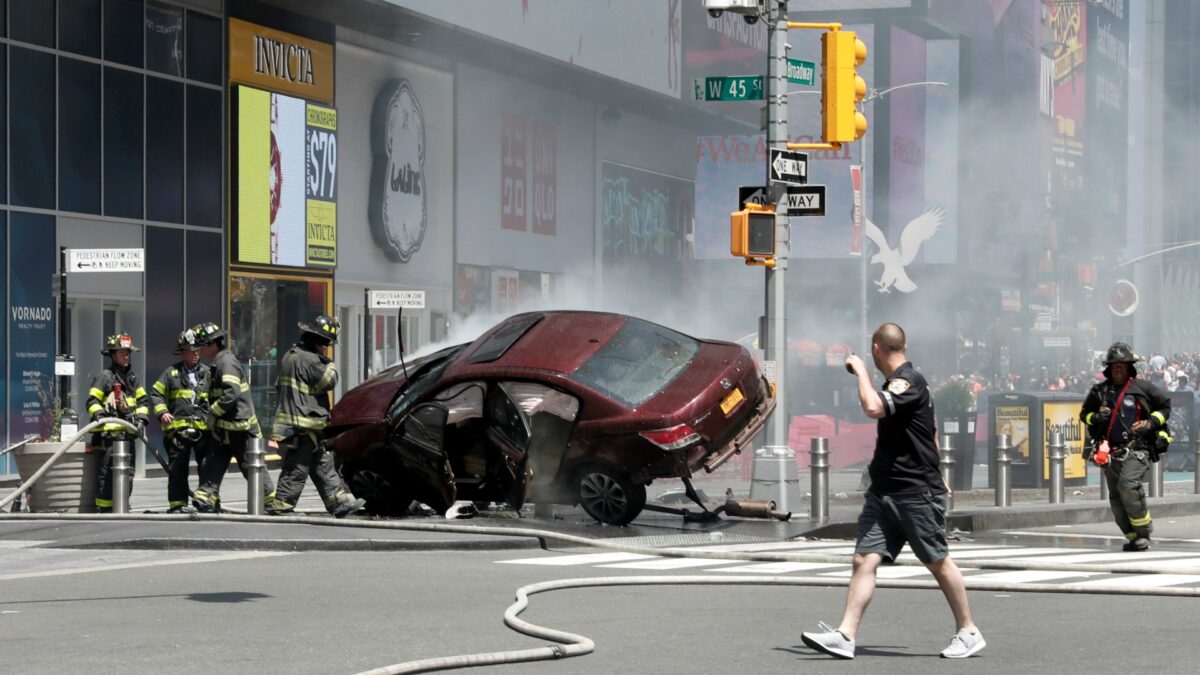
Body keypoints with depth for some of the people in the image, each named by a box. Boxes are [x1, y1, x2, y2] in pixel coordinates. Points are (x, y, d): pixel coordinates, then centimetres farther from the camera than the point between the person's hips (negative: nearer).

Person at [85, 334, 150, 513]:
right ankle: (104, 507, -9)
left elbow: (141, 401, 23)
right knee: (108, 471, -12)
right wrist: (99, 415, -25)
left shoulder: (132, 377, 19)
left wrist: (141, 419, 7)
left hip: (128, 432, 8)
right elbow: (92, 401, -7)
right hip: (109, 432, -8)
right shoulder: (104, 377, -3)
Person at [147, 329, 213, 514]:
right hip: (178, 428, -2)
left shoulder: (206, 373, 13)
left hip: (203, 429, 2)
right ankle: (177, 504, 6)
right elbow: (156, 393, 9)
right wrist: (162, 412, -6)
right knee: (177, 469, 1)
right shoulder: (172, 373, 7)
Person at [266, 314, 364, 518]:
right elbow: (329, 381, -16)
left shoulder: (291, 355, 17)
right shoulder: (308, 359, -17)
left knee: (323, 466, 12)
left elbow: (279, 386, 24)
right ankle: (280, 506, -3)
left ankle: (339, 502, 15)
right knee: (296, 469, -6)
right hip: (302, 426, -11)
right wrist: (330, 365, 3)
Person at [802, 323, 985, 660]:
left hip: (917, 493, -9)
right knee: (864, 560, -3)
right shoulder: (897, 383, 16)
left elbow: (873, 408, -32)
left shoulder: (909, 381, -14)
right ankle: (845, 636, -10)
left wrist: (860, 371, -16)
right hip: (884, 492, 9)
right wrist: (936, 478, 35)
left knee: (938, 563, 2)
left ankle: (968, 632, 15)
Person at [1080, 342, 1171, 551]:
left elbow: (1166, 406, 10)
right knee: (1116, 498, 2)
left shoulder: (1143, 387, 1)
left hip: (1137, 449, -5)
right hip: (1111, 451, 5)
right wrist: (1096, 417, -2)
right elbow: (1084, 414, 20)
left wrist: (1151, 423, -5)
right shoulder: (1099, 391, 10)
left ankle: (1144, 531, -13)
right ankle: (1134, 538, 12)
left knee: (1128, 485, -25)